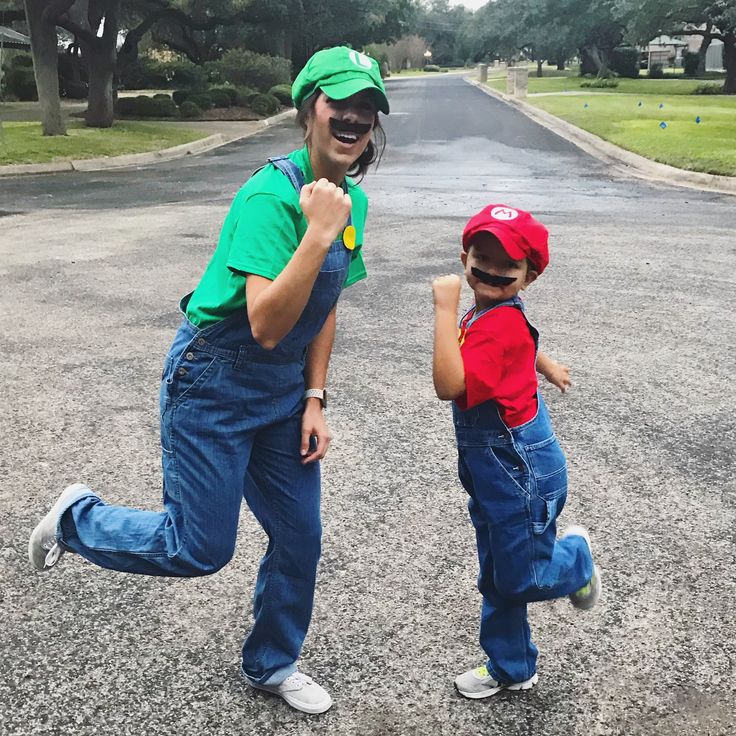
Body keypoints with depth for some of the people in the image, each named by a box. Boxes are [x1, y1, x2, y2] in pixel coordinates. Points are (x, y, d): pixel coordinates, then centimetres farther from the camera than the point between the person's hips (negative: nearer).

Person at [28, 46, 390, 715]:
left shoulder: (352, 201, 2)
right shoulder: (272, 196, -24)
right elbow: (267, 325, -32)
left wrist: (315, 399, 3)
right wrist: (318, 232, -37)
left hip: (284, 387, 8)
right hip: (214, 384, -7)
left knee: (300, 537, 12)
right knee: (201, 548, 0)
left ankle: (273, 664, 37)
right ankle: (78, 517, 28)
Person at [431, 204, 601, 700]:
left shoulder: (501, 324, -27)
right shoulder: (489, 313, 3)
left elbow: (450, 385, -39)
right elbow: (527, 342, 25)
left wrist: (446, 309, -37)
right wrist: (546, 367, 44)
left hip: (520, 475, -9)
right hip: (491, 471, 9)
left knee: (519, 580, 8)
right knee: (497, 579, 19)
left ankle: (575, 554, 37)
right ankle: (511, 669, 37)